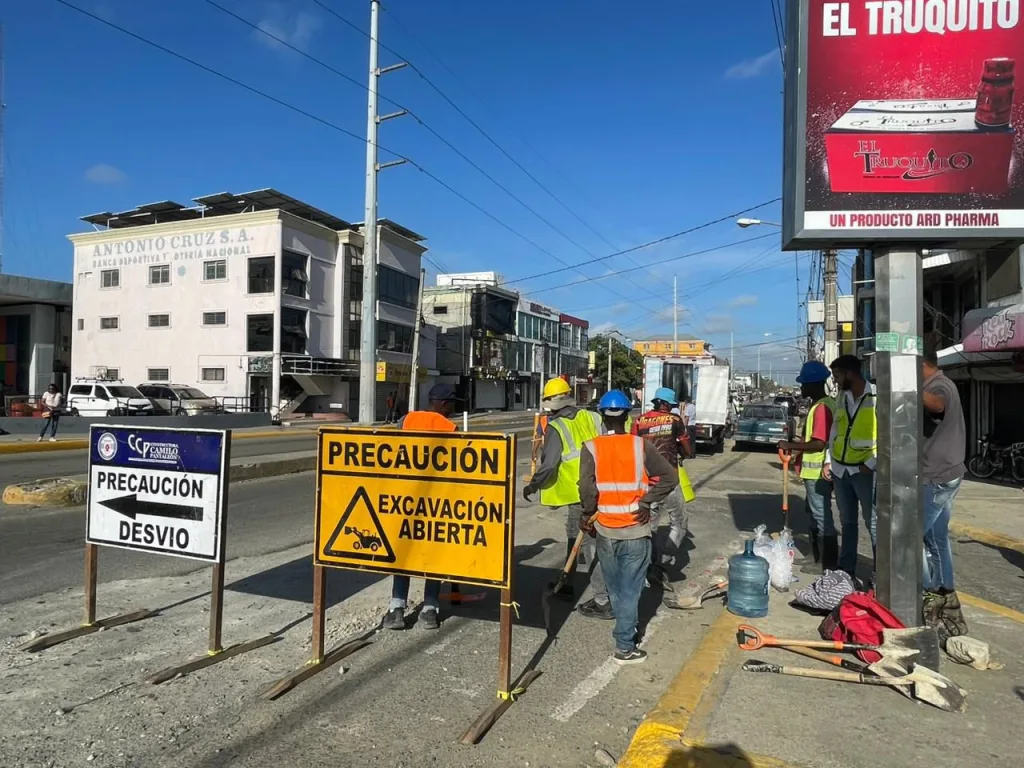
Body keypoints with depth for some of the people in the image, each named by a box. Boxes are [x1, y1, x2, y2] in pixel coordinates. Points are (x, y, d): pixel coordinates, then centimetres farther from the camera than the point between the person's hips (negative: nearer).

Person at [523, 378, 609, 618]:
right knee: (575, 534, 22)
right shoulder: (592, 418, 5)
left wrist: (532, 487, 0)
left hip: (579, 494, -7)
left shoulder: (556, 428, -10)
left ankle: (603, 602, 1)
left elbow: (548, 465, -16)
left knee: (589, 543, -1)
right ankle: (567, 583, 38)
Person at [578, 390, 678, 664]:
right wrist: (647, 502, -4)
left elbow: (586, 487, -17)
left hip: (605, 530, 1)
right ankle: (625, 647, 8)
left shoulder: (591, 448, -7)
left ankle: (625, 629, 37)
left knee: (614, 587, 20)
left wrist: (588, 514, -3)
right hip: (636, 529, -1)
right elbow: (670, 477, -8)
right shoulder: (641, 445, -6)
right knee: (630, 589, 6)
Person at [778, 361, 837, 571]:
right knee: (814, 514, 20)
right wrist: (796, 446, 14)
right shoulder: (821, 405, 13)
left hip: (817, 473, -11)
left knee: (822, 517, -5)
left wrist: (791, 445, -18)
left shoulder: (821, 408, -20)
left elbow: (819, 443, -26)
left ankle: (830, 566, 1)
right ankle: (818, 557, 33)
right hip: (815, 471, 11)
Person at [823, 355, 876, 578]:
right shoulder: (842, 397, 9)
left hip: (865, 470, -7)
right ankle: (846, 568, 26)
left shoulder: (876, 397, -12)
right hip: (840, 469, 7)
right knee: (847, 521, 15)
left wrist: (871, 464, -15)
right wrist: (828, 460, 10)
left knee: (874, 523, -1)